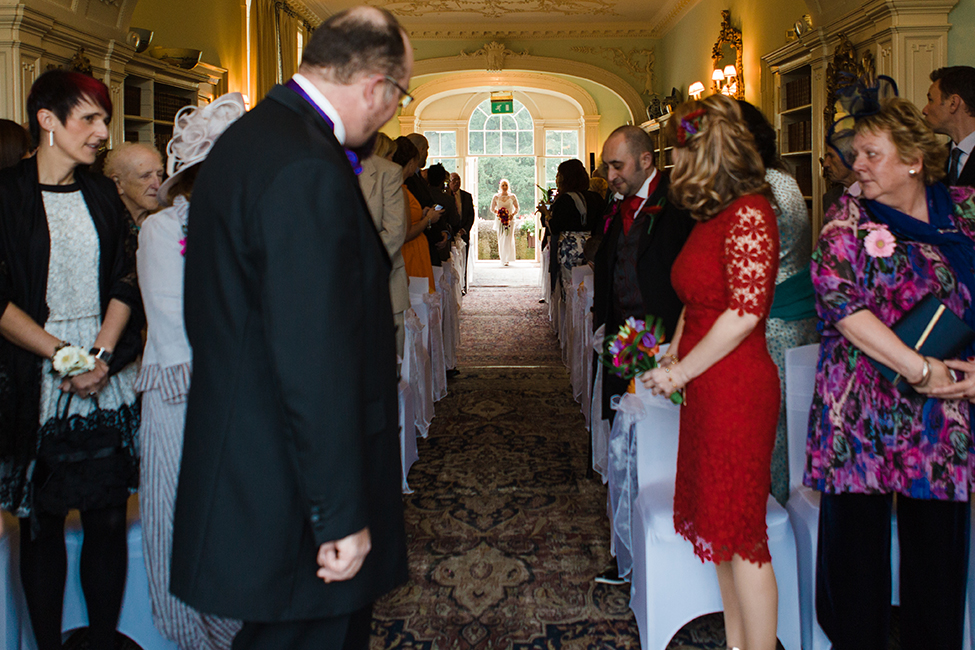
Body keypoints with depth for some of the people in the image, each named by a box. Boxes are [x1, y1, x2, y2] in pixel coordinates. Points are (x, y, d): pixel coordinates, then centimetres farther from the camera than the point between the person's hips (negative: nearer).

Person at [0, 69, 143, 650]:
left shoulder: (102, 194, 11)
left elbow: (125, 282, 7)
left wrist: (101, 355, -8)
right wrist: (64, 357, -13)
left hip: (110, 385, 4)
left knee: (108, 518, 6)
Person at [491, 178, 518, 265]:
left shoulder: (512, 197, 3)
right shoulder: (496, 197, 5)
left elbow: (517, 208, 11)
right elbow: (492, 209, 11)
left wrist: (513, 214, -8)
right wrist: (497, 212, -9)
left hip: (510, 220, -1)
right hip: (500, 220, 1)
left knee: (508, 239, -11)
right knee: (501, 240, 2)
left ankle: (508, 259, -6)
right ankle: (503, 259, 12)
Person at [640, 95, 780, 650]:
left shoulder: (749, 213, -14)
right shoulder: (714, 216, 14)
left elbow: (746, 310, -22)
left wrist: (681, 371, -15)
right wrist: (671, 354, 7)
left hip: (737, 390, -9)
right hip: (708, 391, 9)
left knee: (741, 535, -2)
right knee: (721, 526, 15)